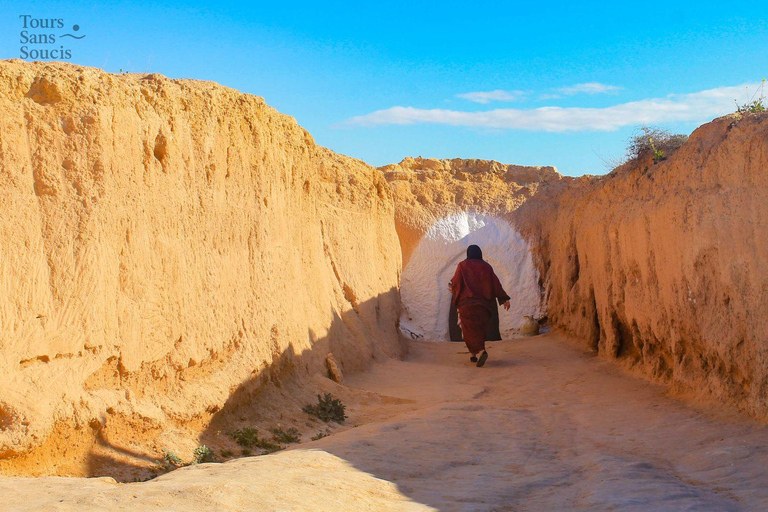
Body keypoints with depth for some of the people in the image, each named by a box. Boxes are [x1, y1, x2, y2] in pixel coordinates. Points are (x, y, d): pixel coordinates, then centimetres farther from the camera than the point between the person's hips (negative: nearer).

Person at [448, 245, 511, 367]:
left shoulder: (462, 265, 0)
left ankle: (482, 351, -23)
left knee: (470, 329, -3)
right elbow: (496, 283, 0)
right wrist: (504, 299, -2)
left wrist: (452, 289, 19)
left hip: (467, 302, -3)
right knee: (480, 328, 15)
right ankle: (474, 354, 20)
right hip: (483, 302, 3)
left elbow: (456, 282, -3)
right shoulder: (486, 267, 7)